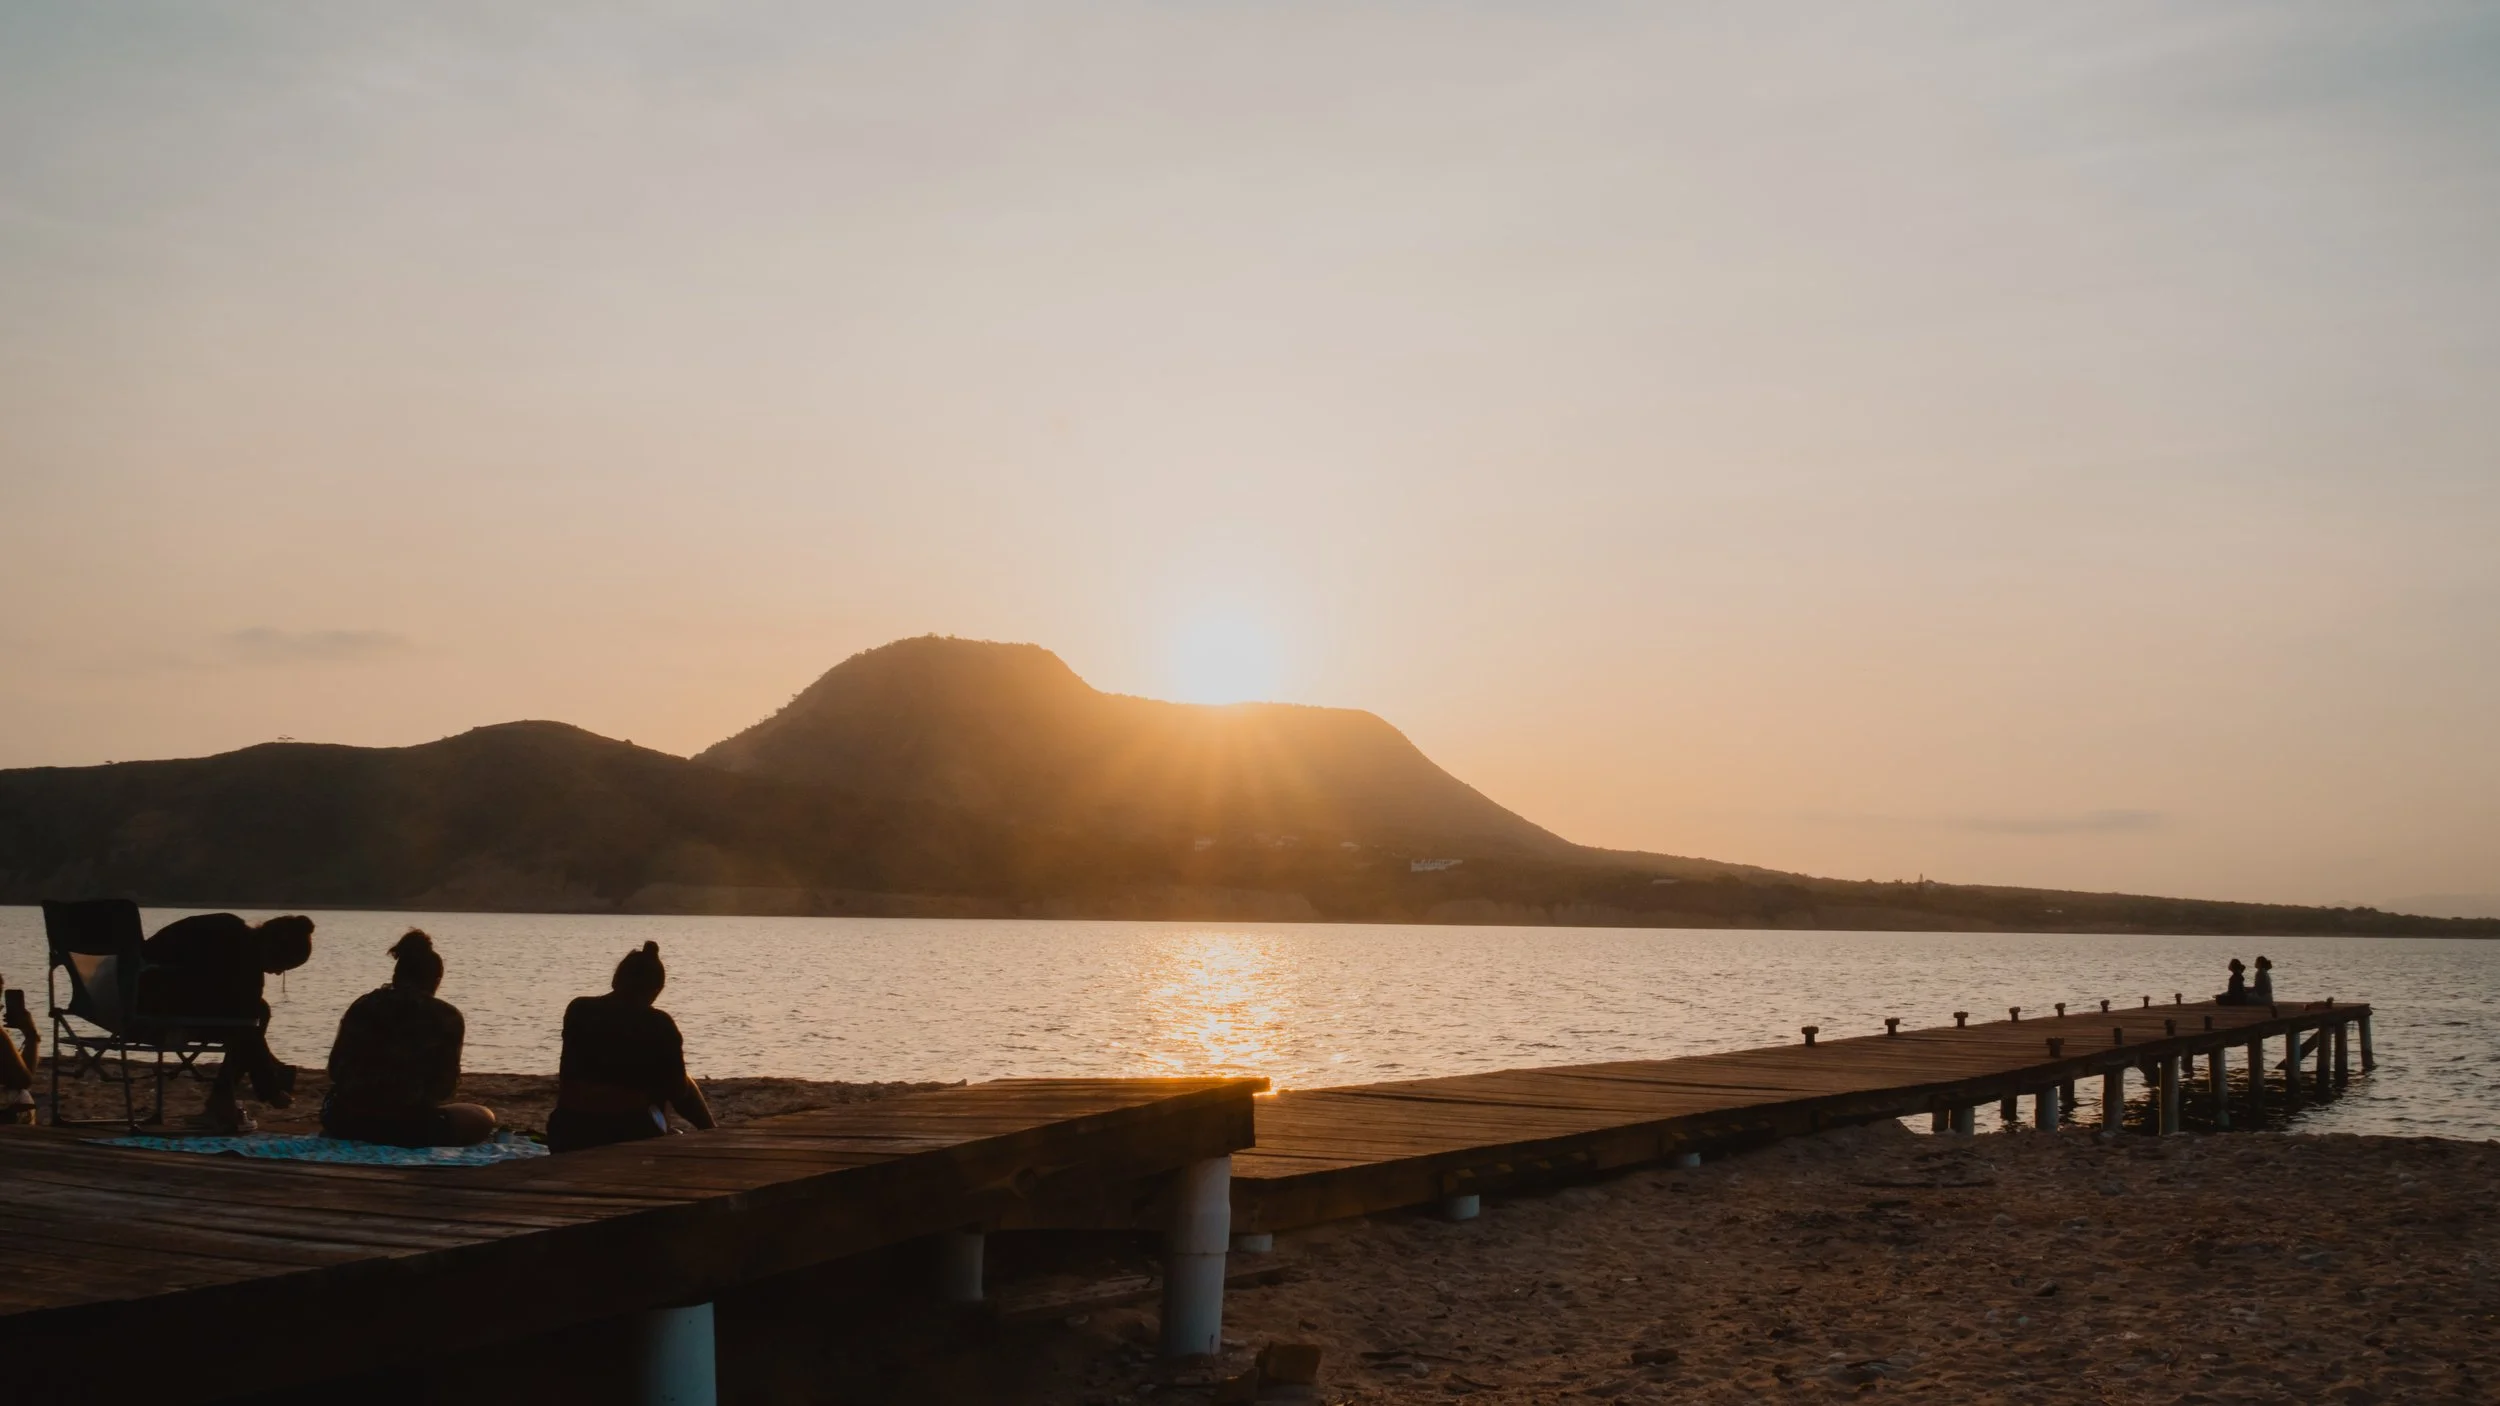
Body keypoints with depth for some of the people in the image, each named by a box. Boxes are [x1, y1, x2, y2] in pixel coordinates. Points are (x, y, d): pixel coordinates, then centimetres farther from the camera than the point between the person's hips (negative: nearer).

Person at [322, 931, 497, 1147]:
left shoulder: (363, 1006, 9)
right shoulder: (447, 1017, -1)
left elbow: (335, 1069, 11)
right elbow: (445, 1087, 1)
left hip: (346, 1123, 5)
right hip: (406, 1126, -5)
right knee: (484, 1118, 20)